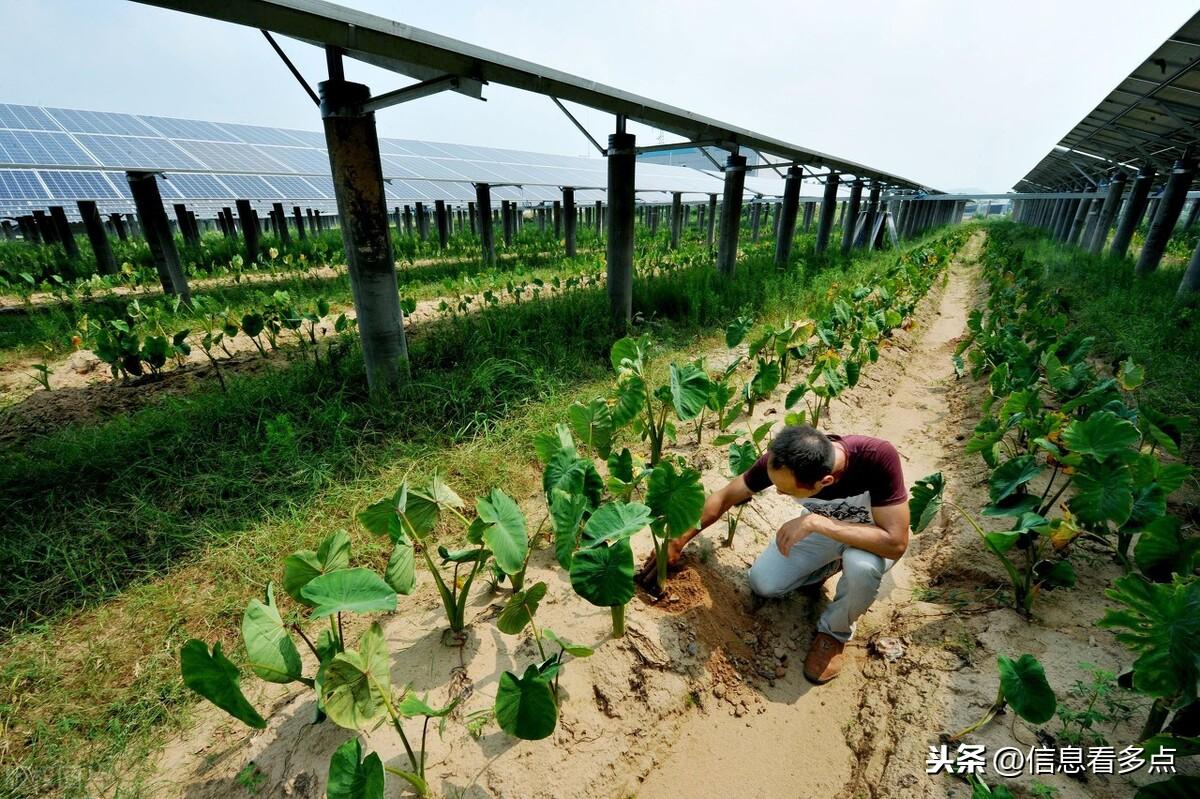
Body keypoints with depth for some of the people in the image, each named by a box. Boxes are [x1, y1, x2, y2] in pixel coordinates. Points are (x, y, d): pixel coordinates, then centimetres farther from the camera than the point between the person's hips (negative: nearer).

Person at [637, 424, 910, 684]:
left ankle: (834, 631, -3)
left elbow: (896, 543, -39)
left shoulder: (878, 457, -40)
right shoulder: (779, 461, -30)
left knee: (861, 565, -36)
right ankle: (833, 563, 16)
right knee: (762, 583, -11)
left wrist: (817, 522, -45)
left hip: (870, 538, -3)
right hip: (820, 525, 3)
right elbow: (724, 496, -16)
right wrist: (678, 541, -13)